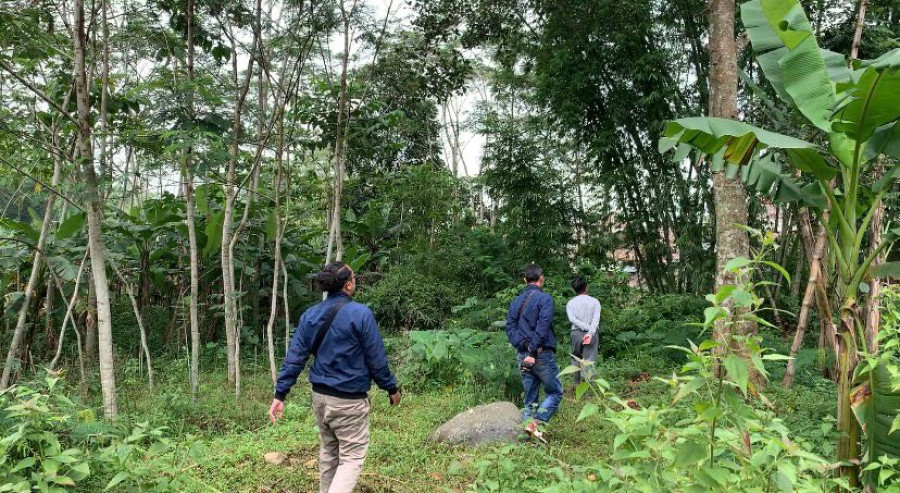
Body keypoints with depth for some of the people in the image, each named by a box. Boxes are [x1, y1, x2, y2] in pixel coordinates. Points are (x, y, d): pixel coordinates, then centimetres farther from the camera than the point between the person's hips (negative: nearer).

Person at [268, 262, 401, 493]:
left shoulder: (310, 315, 0)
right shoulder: (361, 314, -16)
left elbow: (294, 357, -1)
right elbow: (376, 359, -12)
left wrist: (279, 395, 2)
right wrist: (392, 388, 1)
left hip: (320, 397, 6)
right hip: (349, 401, -6)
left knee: (328, 453, 22)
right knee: (351, 457, 1)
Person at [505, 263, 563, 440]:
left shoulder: (515, 301, 12)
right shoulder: (544, 298, -7)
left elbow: (510, 328, 3)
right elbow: (543, 328, -17)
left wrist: (523, 346, -8)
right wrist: (533, 350, -16)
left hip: (523, 356, 6)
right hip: (542, 354, -6)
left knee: (530, 398, 12)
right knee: (555, 392, 6)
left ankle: (528, 425, 7)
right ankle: (538, 422, -11)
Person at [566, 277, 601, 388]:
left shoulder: (571, 303, 3)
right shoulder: (594, 301, 2)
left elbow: (572, 319, -11)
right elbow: (596, 318, -12)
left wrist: (587, 328, -12)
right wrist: (590, 332, -20)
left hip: (576, 333, 1)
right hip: (591, 334, -1)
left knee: (576, 358, 13)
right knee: (589, 360, -1)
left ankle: (577, 384, 16)